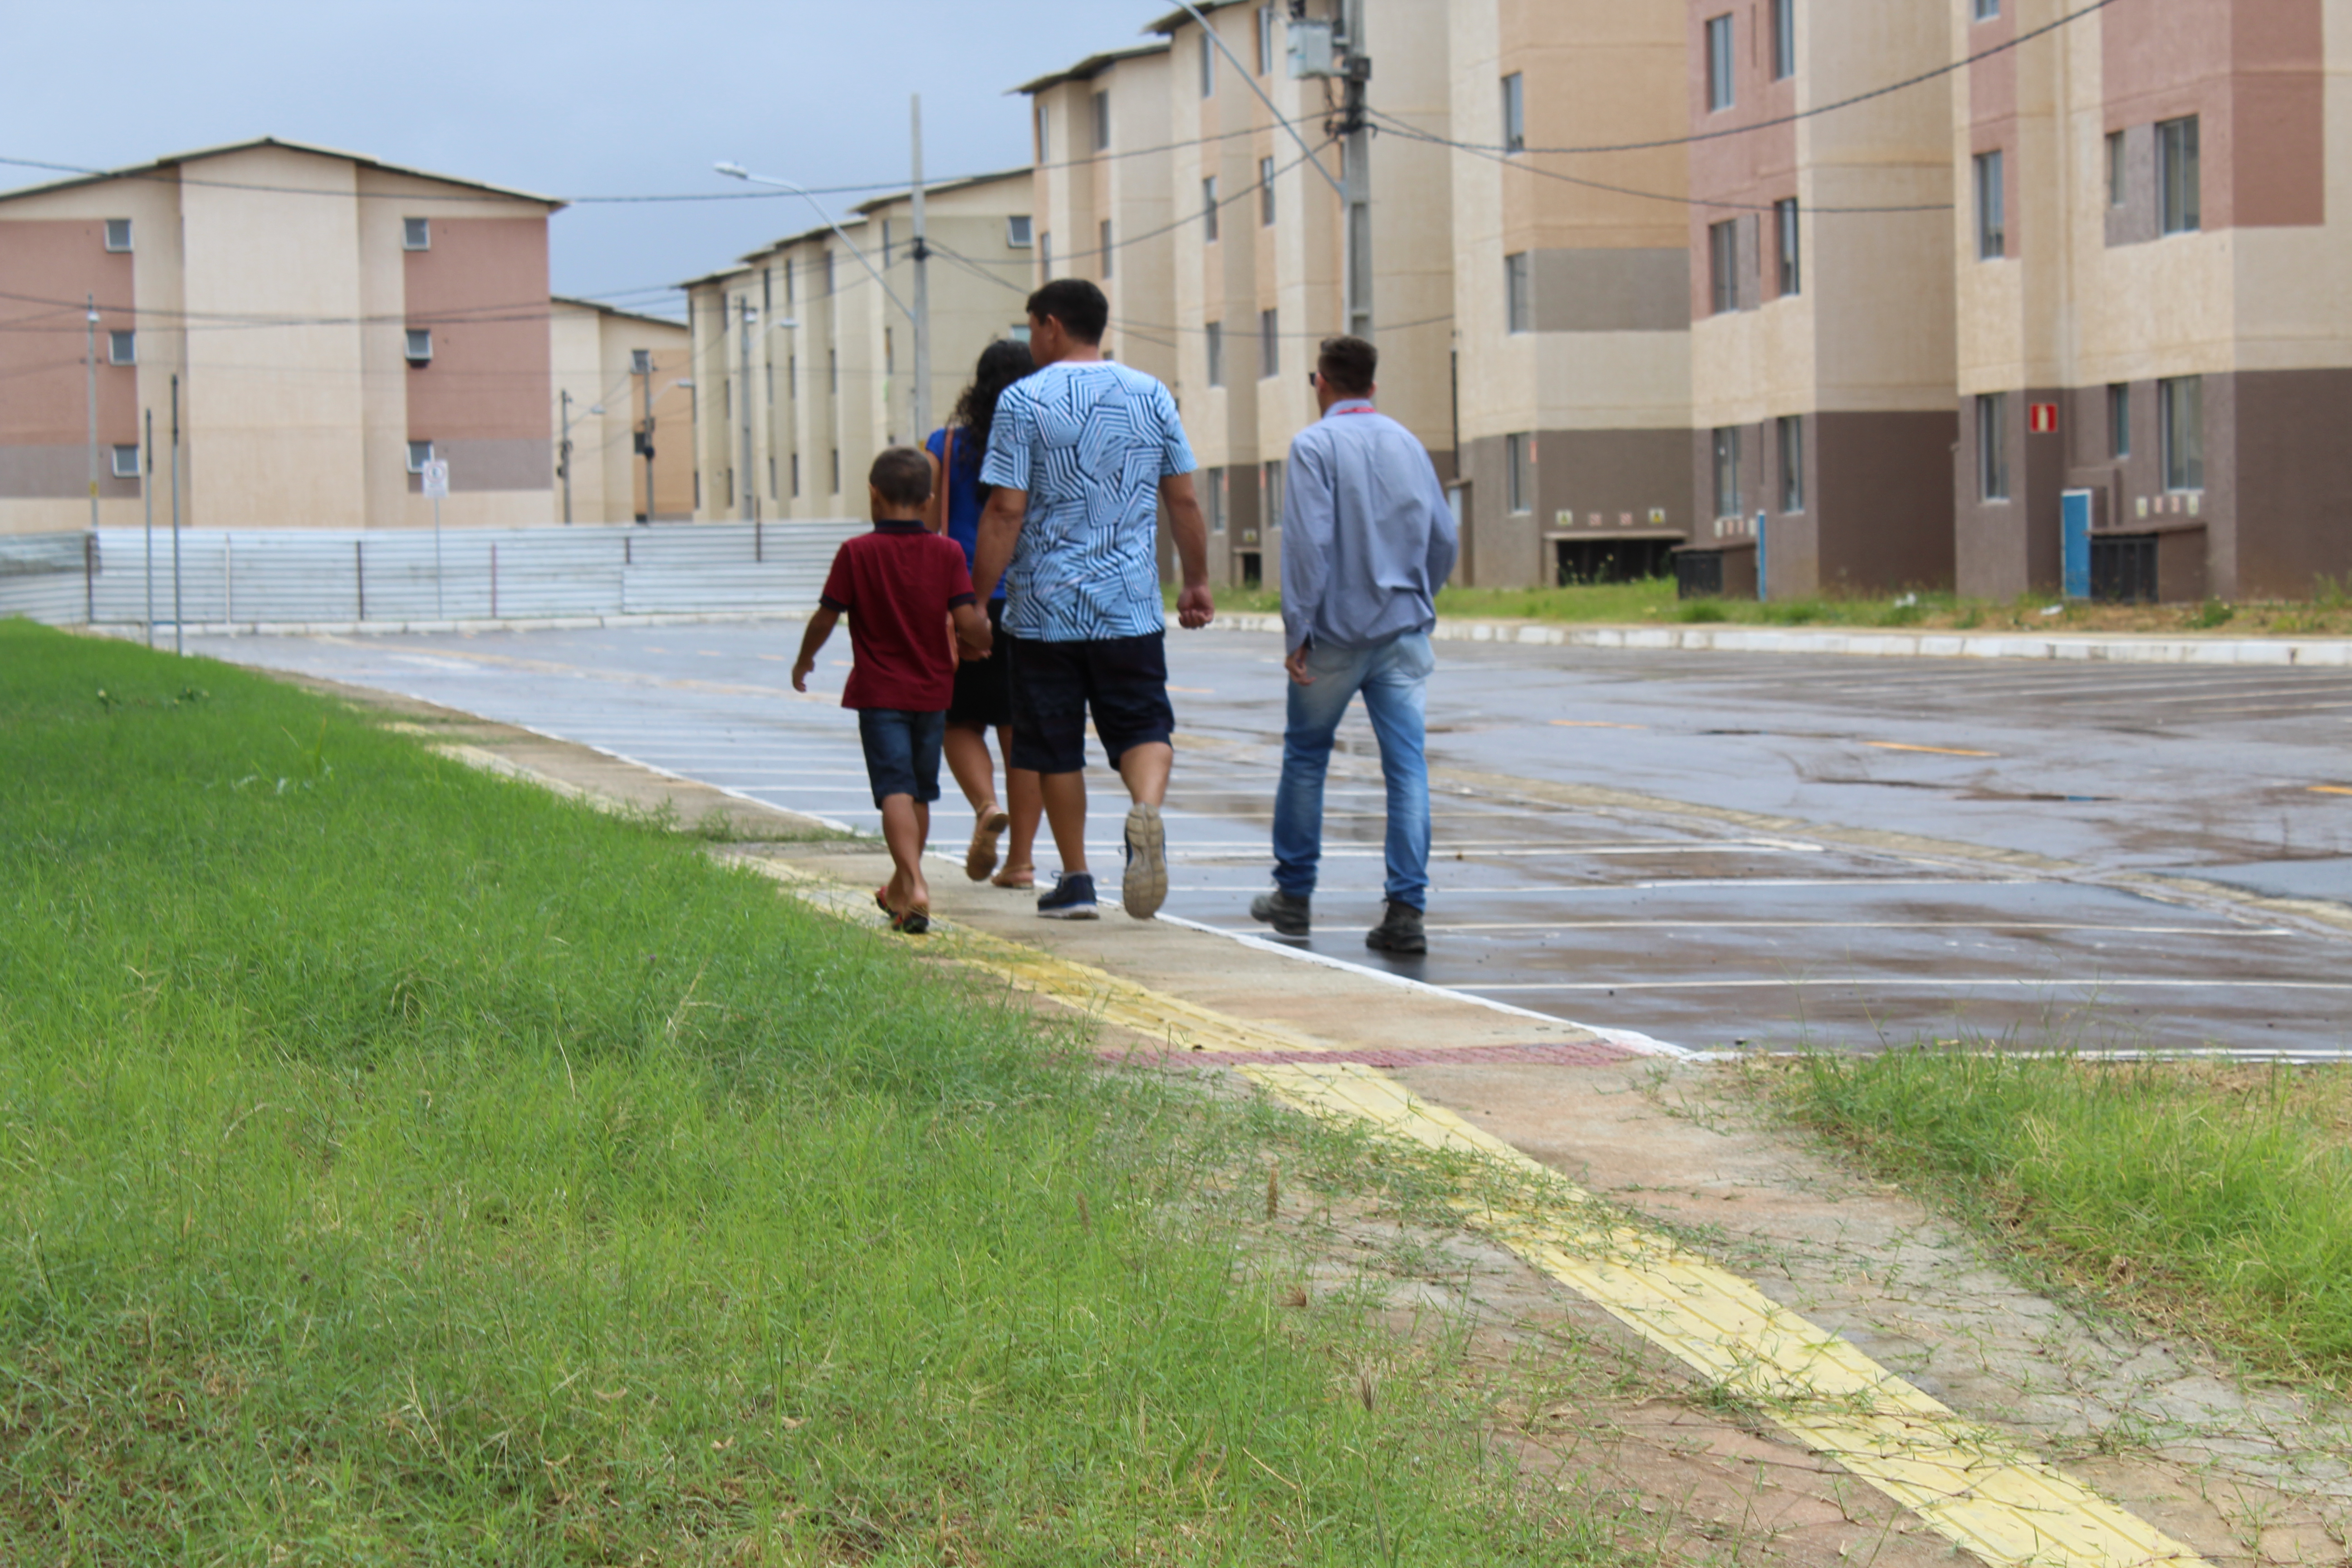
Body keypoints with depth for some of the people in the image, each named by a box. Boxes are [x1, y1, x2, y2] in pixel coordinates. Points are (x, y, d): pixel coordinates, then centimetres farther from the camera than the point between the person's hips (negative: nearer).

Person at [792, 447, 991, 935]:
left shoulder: (857, 553, -8)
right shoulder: (947, 553, -3)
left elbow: (825, 619, -3)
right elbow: (968, 621, -9)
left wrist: (804, 660, 15)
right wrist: (983, 643, 14)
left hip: (879, 692, -3)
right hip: (932, 692, 3)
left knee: (895, 790, -10)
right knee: (920, 792, 17)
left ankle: (915, 886, -29)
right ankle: (901, 888, 32)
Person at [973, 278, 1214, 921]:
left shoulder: (1024, 400, -7)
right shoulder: (1151, 396, 5)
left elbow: (1006, 510, -10)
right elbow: (1184, 500, 8)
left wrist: (977, 600, -5)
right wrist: (1198, 581, 18)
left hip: (1046, 606, -2)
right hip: (1131, 606, 2)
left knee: (1056, 748, 9)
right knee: (1143, 728, 5)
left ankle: (1076, 880, 13)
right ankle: (1148, 809, -26)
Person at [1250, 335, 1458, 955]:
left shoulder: (1315, 445, -7)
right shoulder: (1408, 444, 10)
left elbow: (1307, 541, -14)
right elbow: (1443, 538, 13)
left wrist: (1298, 630, -12)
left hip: (1337, 631, -3)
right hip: (1404, 630, 4)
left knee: (1305, 756, 14)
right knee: (1407, 764, -1)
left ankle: (1294, 895, 22)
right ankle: (1407, 910, -9)